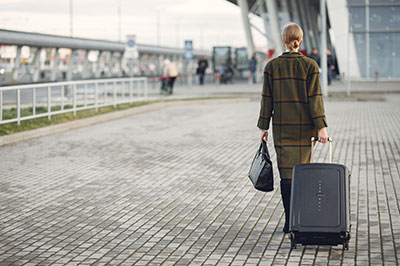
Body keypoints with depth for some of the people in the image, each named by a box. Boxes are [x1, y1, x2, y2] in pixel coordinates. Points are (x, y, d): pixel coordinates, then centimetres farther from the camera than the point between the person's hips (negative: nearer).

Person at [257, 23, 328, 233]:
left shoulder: (272, 66, -1)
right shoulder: (309, 65, -5)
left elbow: (267, 98, 1)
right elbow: (314, 98, -9)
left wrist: (264, 126, 7)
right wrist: (321, 127, -9)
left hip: (281, 127, 1)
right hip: (303, 127, -1)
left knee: (286, 171, 4)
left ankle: (290, 220, -1)